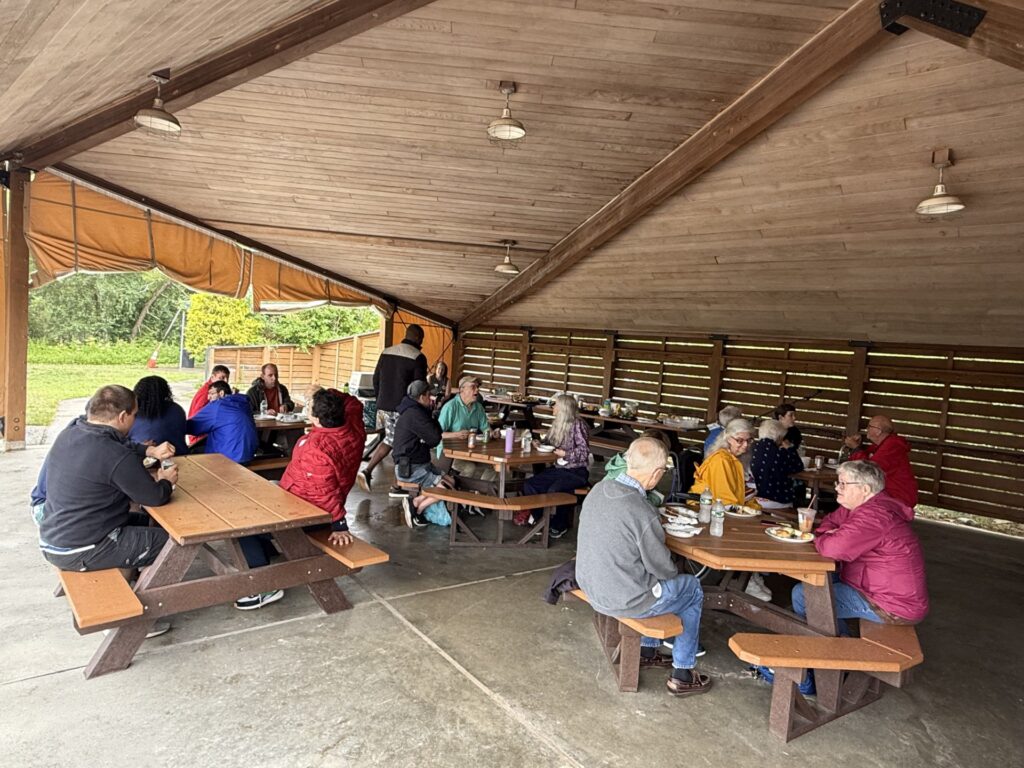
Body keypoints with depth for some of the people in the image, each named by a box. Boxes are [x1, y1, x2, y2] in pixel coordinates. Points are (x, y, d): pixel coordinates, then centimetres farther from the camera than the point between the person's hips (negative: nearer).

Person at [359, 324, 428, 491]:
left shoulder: (386, 352, 9)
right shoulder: (418, 357, -10)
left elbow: (376, 379, 13)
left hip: (384, 406, 6)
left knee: (390, 440, 20)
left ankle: (367, 471, 13)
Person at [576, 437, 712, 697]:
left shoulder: (598, 489, -8)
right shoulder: (643, 514, -30)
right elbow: (662, 567, -16)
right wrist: (675, 572, 6)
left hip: (590, 584, 7)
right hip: (622, 601, -7)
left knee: (653, 580, 31)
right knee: (693, 590, 16)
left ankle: (647, 649, 42)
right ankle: (682, 675, 27)